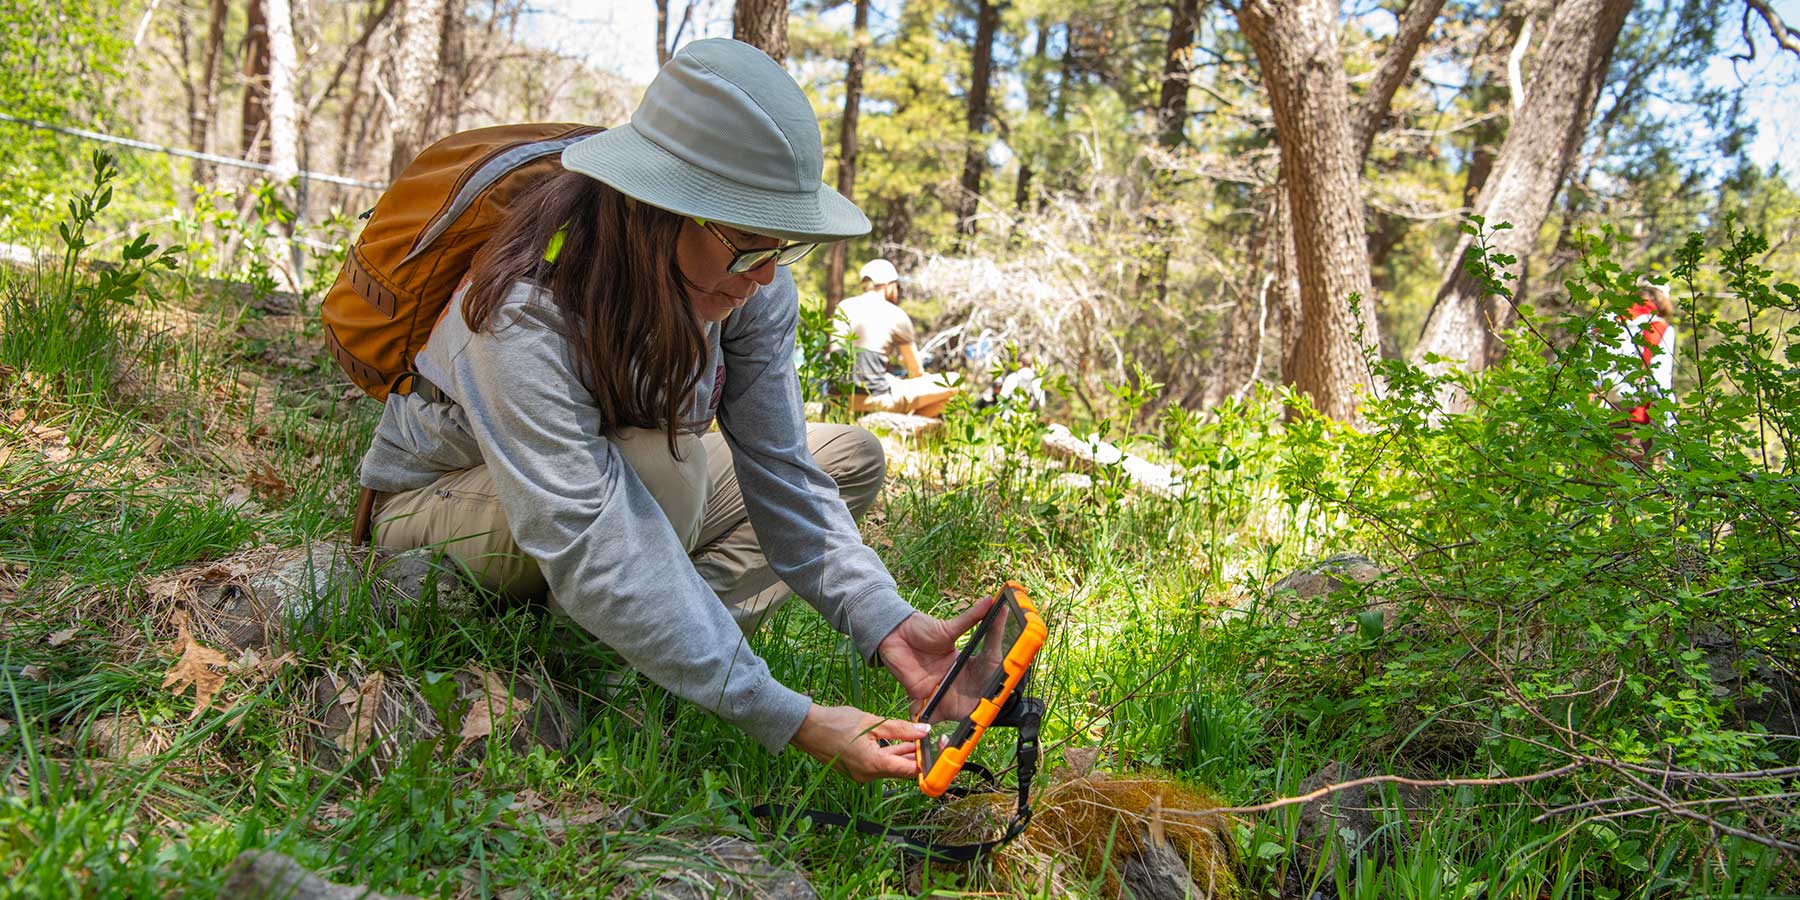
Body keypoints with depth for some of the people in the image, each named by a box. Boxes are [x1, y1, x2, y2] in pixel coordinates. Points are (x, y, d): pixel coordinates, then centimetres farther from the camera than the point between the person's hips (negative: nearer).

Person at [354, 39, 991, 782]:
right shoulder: (523, 313, -38)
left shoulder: (747, 284, -20)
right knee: (661, 464, -38)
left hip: (629, 480, 7)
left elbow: (781, 478, -21)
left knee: (851, 457, -7)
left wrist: (886, 624, -35)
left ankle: (662, 643, -17)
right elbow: (587, 554, -44)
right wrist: (790, 721, -48)